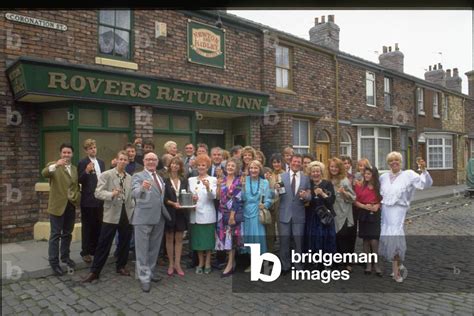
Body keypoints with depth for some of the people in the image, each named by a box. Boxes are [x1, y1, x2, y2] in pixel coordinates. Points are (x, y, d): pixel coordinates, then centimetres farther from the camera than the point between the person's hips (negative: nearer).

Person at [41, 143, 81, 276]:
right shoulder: (53, 165, -5)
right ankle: (54, 262, 8)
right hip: (58, 205, -5)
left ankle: (65, 256, 30)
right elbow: (44, 173, -27)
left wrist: (78, 199, 5)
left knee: (67, 234, 16)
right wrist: (56, 165, -44)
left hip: (71, 205, 5)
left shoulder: (74, 169, 13)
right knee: (55, 235, 0)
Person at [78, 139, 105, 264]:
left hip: (99, 199, 6)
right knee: (87, 226, 3)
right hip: (88, 200, -6)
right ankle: (85, 252, 13)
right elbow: (79, 181, -12)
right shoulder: (82, 163, -7)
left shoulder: (101, 162, 12)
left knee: (98, 226, 13)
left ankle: (96, 249, 25)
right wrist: (86, 171, -28)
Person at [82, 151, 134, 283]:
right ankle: (94, 271, 11)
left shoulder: (130, 178, 9)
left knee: (125, 242, 13)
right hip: (111, 214, -4)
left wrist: (132, 211, 6)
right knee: (104, 244, 0)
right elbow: (98, 193, -11)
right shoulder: (106, 175, -4)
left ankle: (121, 266, 30)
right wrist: (112, 194, -28)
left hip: (126, 214, 4)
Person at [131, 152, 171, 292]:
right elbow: (135, 193, -25)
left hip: (159, 217, 7)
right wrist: (142, 188, -46)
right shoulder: (138, 176, -6)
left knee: (154, 248, 17)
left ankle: (150, 272, 32)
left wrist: (165, 212, 10)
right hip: (143, 218, -6)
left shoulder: (160, 178, 15)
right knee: (142, 249, 2)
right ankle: (144, 278, 10)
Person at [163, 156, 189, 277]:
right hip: (169, 212, -3)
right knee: (169, 238, 7)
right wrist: (173, 203, -19)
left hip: (181, 212, 3)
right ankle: (171, 264, 18)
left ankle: (177, 264, 15)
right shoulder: (165, 179, -4)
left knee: (179, 239, 6)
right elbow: (163, 197, -8)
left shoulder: (184, 180, 8)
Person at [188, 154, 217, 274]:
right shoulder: (191, 180, 10)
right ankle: (201, 262, 22)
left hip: (207, 215, -3)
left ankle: (207, 263, 17)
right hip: (195, 214, 3)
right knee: (197, 239, 9)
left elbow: (213, 196, -15)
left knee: (208, 239, 4)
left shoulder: (212, 180, -1)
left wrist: (208, 187, -34)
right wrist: (191, 199, -11)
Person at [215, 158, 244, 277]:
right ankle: (230, 262, 20)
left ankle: (230, 265, 3)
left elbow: (237, 200, -9)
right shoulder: (222, 180, 7)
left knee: (231, 237, -3)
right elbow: (218, 197, 4)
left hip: (234, 213, -4)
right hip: (222, 213, 4)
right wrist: (218, 186, -11)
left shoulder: (238, 182, -4)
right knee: (224, 237, 7)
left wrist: (232, 215, -13)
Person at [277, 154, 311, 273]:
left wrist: (305, 196, -20)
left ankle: (299, 266, 25)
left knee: (299, 242, 11)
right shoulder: (282, 176, 1)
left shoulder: (306, 178, 4)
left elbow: (309, 196, 2)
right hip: (284, 214, 0)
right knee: (284, 242, 7)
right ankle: (285, 266, 22)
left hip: (299, 215, 1)